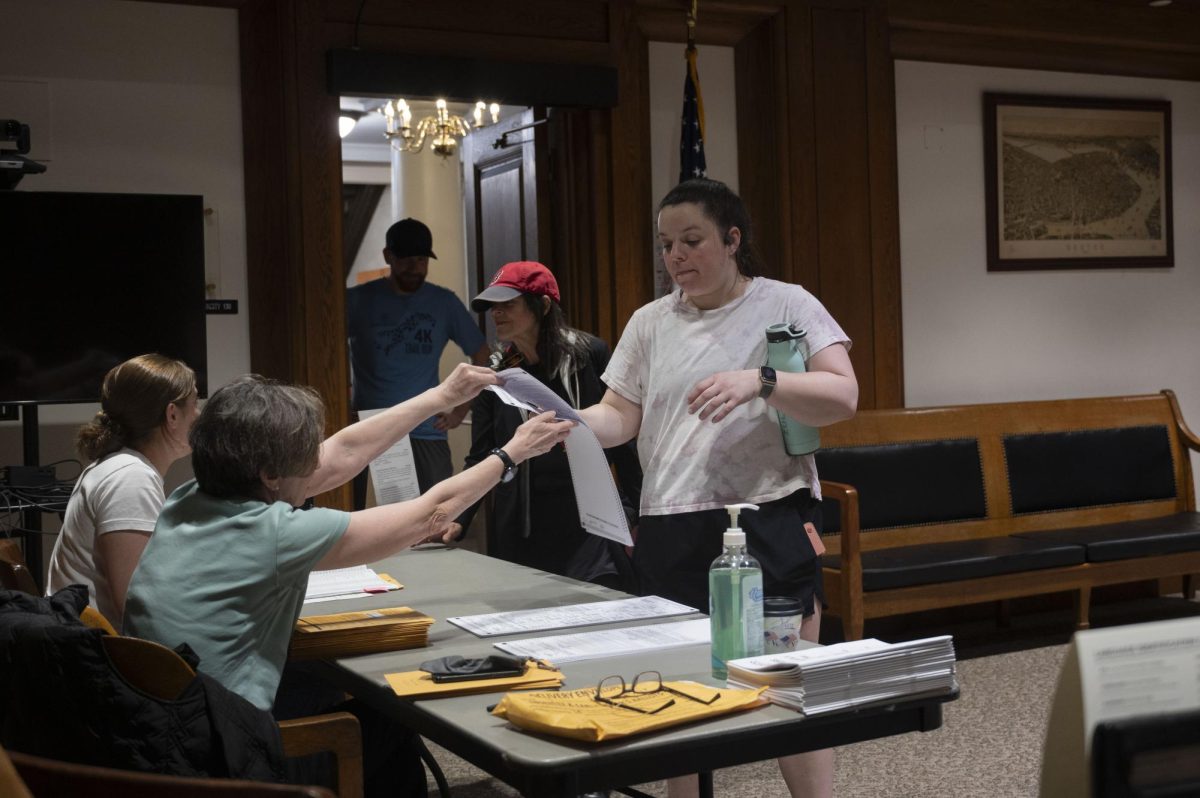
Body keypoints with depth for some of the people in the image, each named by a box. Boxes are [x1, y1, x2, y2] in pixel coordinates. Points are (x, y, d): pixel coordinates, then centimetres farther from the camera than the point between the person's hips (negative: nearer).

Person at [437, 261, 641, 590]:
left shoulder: (589, 355, -2)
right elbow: (480, 460, 7)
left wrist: (632, 509, -1)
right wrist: (458, 520, -5)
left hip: (588, 531, -2)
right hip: (519, 536, 2)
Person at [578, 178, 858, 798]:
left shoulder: (786, 305, 1)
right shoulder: (650, 322, 11)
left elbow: (842, 397, -9)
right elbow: (620, 417, 8)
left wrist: (759, 383, -25)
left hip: (769, 520, -3)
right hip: (671, 528, 4)